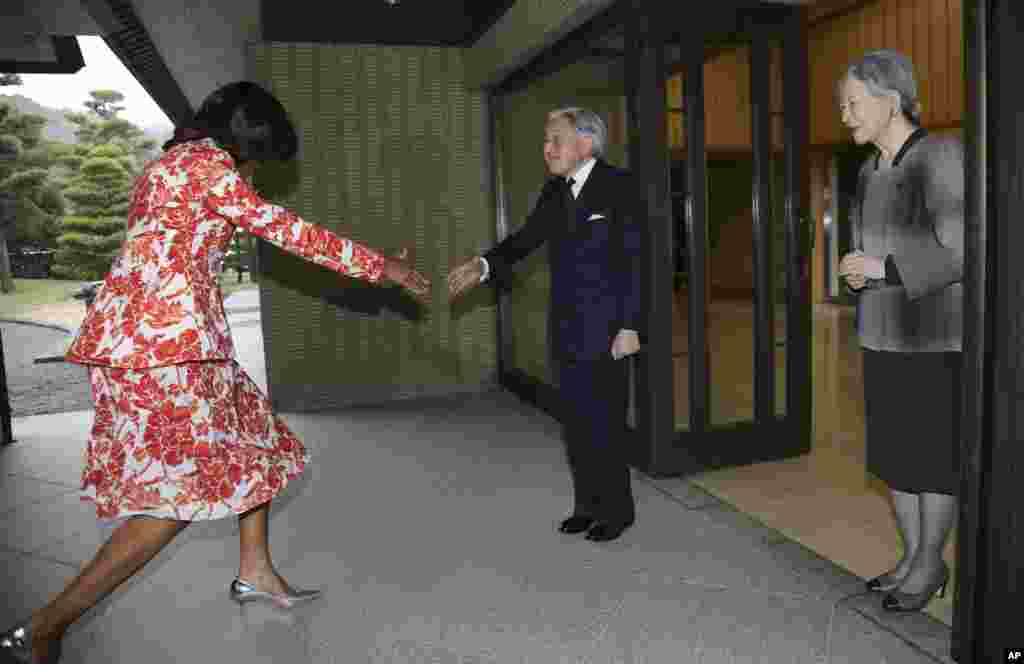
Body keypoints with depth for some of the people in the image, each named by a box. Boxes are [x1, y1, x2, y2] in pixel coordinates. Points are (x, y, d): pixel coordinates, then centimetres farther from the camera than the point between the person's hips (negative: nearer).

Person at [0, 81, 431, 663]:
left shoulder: (171, 161, 21)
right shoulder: (208, 163, -8)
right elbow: (289, 231, -9)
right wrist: (384, 267, -4)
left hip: (138, 328, 11)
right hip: (162, 335, -11)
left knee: (253, 437, 17)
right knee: (188, 486, -8)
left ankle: (257, 572, 27)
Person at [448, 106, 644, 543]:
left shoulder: (617, 185, -8)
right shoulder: (555, 191, 10)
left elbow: (635, 258, -11)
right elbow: (526, 238, 5)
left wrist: (630, 326, -15)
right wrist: (482, 266, -13)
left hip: (604, 328, -6)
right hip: (567, 327, 6)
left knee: (604, 423, 1)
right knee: (576, 421, 13)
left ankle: (616, 510, 19)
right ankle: (588, 503, 28)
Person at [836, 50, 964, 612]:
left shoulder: (944, 156, -14)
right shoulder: (870, 172, 10)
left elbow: (960, 253, -19)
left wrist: (884, 268, -20)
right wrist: (857, 272, -3)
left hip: (936, 336, -7)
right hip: (883, 334, 7)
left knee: (933, 455, 4)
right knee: (892, 451, 12)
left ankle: (930, 562, 21)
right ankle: (912, 555, 27)